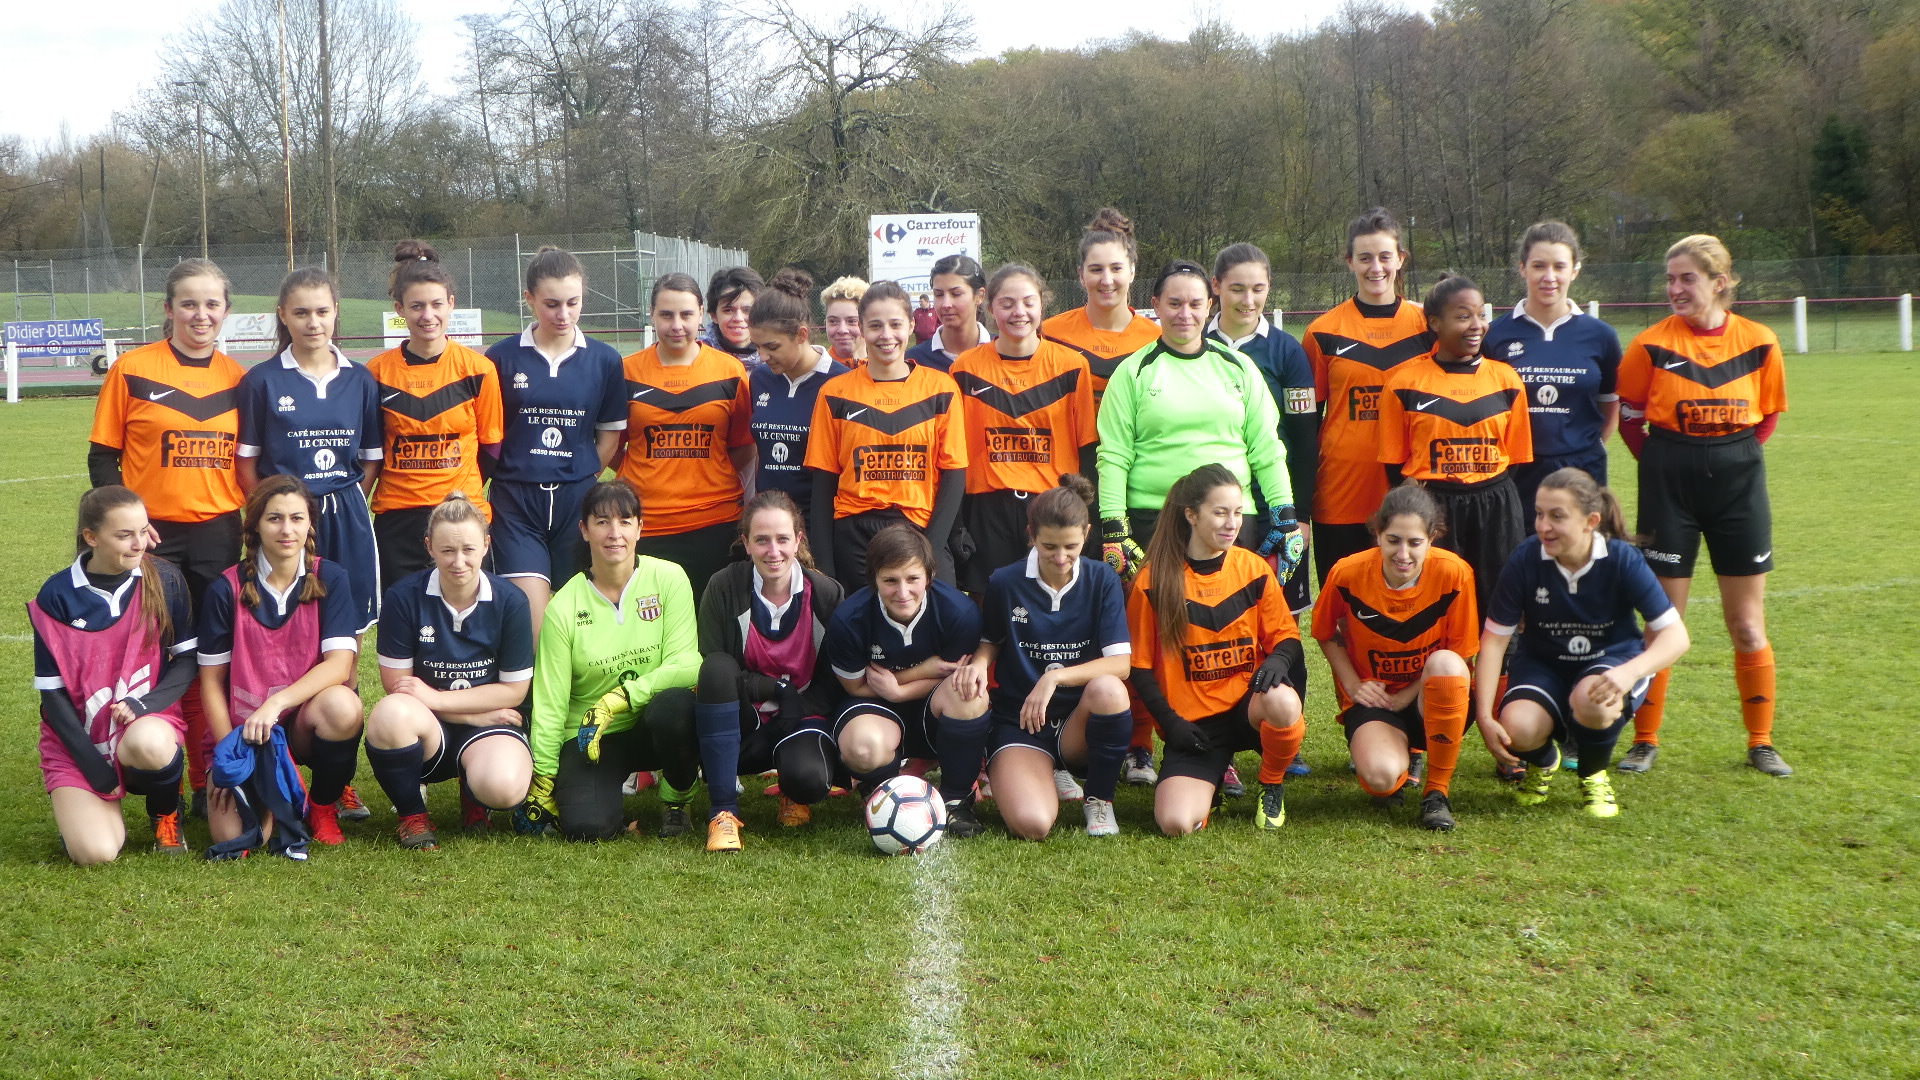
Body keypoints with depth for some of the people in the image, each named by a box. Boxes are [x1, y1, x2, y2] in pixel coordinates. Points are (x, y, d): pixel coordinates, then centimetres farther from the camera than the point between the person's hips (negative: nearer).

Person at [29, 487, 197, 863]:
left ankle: (166, 811, -3)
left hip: (147, 720, 1)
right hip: (80, 736, 0)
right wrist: (94, 765, -12)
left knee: (148, 744, -39)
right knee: (95, 852, -22)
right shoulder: (58, 596, -7)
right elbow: (51, 690, -4)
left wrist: (146, 703, -18)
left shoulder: (165, 580, -5)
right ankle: (82, 806, 16)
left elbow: (187, 658, 1)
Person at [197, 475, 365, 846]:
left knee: (342, 705, -36)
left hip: (306, 721, 1)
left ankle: (323, 807, -6)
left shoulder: (331, 579, -3)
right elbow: (211, 681, -1)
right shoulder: (226, 589, -3)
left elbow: (340, 663, -14)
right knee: (231, 836, -24)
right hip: (242, 727, 0)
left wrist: (276, 704, -27)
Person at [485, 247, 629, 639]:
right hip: (516, 501, -2)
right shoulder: (502, 357, 1)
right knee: (533, 619, -13)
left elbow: (611, 433, 10)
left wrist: (582, 480, 5)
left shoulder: (604, 360, 4)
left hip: (578, 499, 2)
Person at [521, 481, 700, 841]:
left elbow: (687, 664, -14)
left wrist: (619, 699, -23)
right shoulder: (563, 608, -6)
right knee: (586, 826, -26)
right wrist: (542, 782, -6)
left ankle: (675, 800, -4)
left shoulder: (668, 578, -6)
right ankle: (612, 788, 13)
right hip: (589, 738, 0)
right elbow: (549, 704, -4)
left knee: (673, 706, -35)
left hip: (651, 726, 1)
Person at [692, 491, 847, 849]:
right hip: (740, 725, 0)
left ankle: (793, 792, 11)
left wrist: (798, 710, -18)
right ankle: (723, 811, -25)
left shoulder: (826, 594, -5)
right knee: (718, 668, -32)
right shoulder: (724, 587, -9)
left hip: (802, 719, 0)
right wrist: (778, 690, -18)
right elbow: (710, 667, -11)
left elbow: (836, 677, -1)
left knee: (809, 779, -34)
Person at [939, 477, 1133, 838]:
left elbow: (1120, 663, -12)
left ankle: (1099, 798, -8)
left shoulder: (1102, 581, -4)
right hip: (1018, 722, -2)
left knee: (1109, 689, -35)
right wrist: (978, 663, -11)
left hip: (1079, 721, 2)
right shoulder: (1005, 583, -3)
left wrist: (1054, 677, -24)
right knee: (1031, 824, -31)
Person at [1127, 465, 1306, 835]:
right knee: (1176, 823, -24)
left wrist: (1278, 660, -17)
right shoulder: (1153, 581, -4)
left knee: (1282, 702, -37)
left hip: (1248, 704, 1)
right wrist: (1170, 722, -9)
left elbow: (1287, 637, 7)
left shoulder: (1254, 569, 3)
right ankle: (1212, 774, 14)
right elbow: (1139, 666, 2)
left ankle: (1273, 786, -4)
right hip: (1192, 723, -1)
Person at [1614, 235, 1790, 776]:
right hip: (1669, 487, -1)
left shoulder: (1760, 342, -2)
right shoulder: (1652, 344, -6)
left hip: (1739, 485, 1)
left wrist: (1731, 458, 5)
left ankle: (1761, 742, 19)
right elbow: (1628, 414, 4)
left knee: (1747, 625, 6)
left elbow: (1769, 415, 11)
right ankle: (1645, 741, 13)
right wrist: (1666, 464, 3)